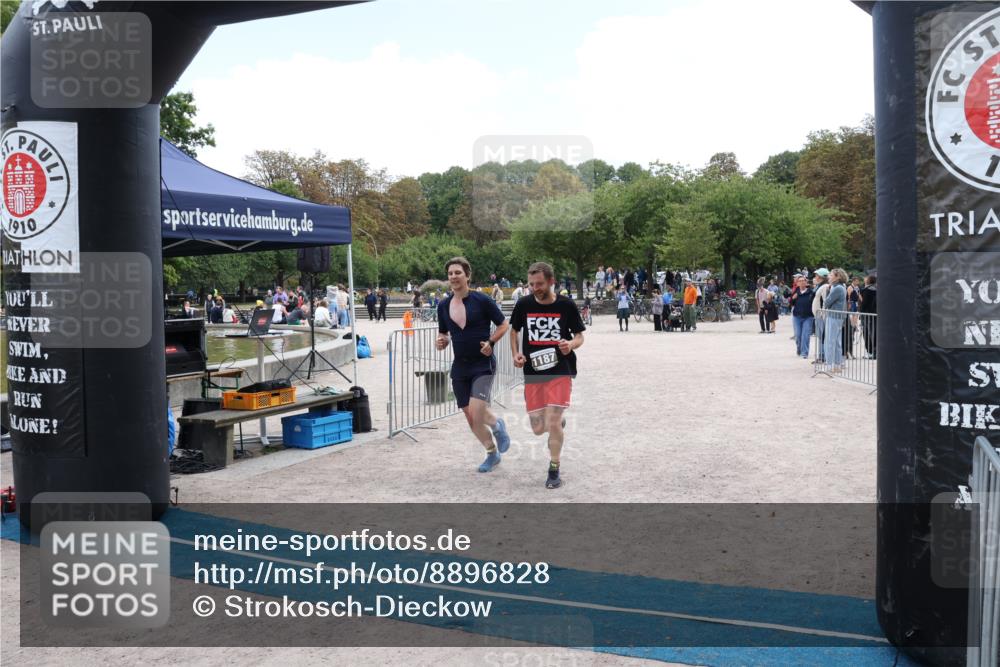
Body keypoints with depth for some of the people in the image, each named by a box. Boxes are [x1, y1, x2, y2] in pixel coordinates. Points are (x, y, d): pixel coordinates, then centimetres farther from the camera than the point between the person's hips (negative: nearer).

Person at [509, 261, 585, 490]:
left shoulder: (566, 305, -6)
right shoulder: (524, 304, 0)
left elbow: (579, 336, 4)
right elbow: (515, 331, 16)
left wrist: (571, 345, -18)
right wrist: (516, 354, 0)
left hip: (561, 371, -3)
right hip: (532, 373, 3)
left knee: (553, 421, -14)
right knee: (538, 429, 5)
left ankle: (554, 470, 7)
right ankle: (559, 422, 42)